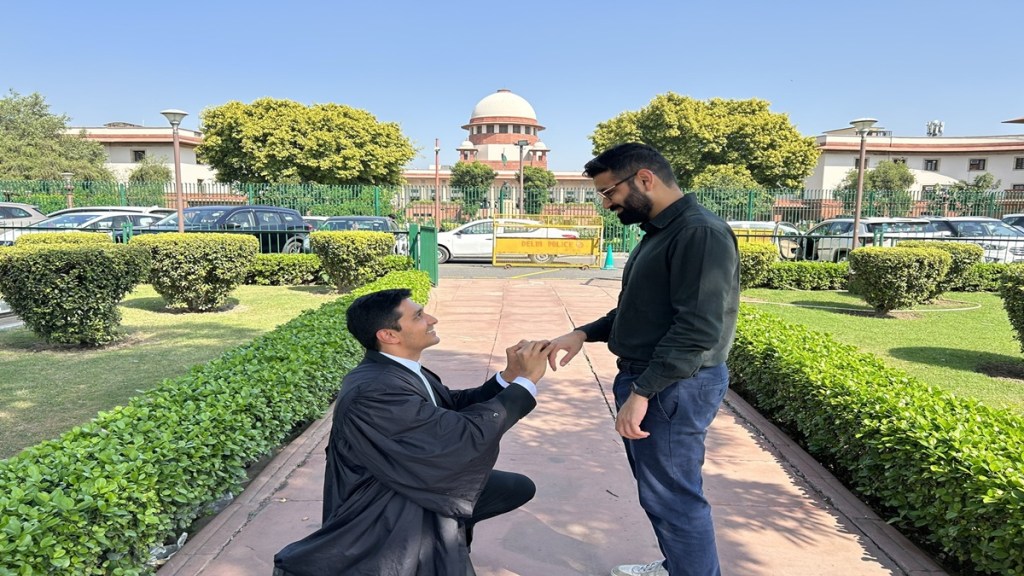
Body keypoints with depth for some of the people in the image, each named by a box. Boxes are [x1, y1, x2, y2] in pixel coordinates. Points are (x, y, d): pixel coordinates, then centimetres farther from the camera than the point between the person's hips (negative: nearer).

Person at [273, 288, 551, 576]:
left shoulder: (398, 368, -2)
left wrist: (508, 376, -7)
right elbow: (466, 435, -30)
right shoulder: (374, 391, -31)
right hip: (390, 513, -9)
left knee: (519, 487, 11)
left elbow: (454, 405, 8)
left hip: (415, 485, 9)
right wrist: (526, 380, -22)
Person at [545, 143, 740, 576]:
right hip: (647, 378, 10)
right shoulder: (659, 233, 14)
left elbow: (698, 328, -24)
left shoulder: (701, 233, -18)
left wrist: (642, 391, -24)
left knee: (673, 495, 2)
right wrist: (585, 334, 7)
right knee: (658, 489, 21)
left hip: (675, 387, -10)